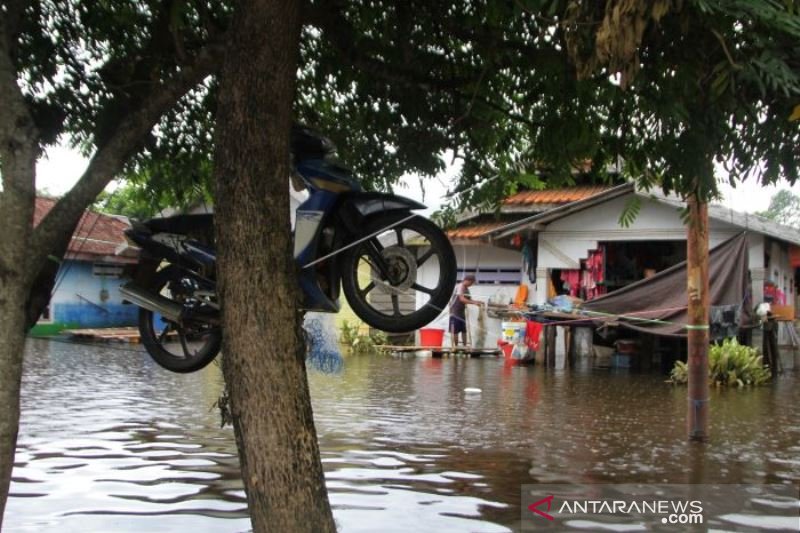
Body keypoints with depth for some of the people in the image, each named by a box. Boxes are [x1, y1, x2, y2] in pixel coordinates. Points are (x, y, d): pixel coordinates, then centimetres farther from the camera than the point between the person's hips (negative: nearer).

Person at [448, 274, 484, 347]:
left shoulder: (466, 289, 12)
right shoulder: (460, 287, -16)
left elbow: (468, 299, 15)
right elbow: (462, 299, -27)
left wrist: (477, 302, -1)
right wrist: (474, 303, -32)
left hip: (461, 312, 9)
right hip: (455, 312, -9)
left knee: (464, 330, 9)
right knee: (454, 331, -5)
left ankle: (465, 346, 13)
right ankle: (455, 347, -2)